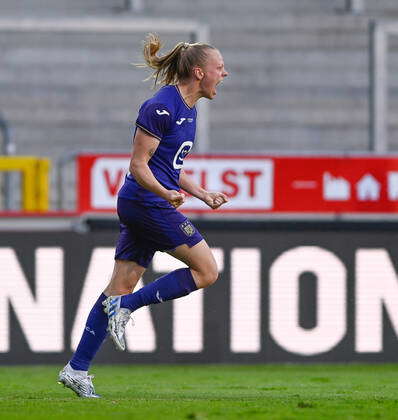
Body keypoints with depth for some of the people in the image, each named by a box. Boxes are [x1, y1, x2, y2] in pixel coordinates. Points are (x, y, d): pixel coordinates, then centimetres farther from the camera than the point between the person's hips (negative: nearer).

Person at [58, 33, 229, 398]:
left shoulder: (188, 108, 16)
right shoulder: (162, 107, -15)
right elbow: (138, 165, -16)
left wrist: (204, 195, 18)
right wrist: (167, 194, -31)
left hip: (147, 205, 9)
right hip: (147, 203, -9)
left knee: (122, 287, 7)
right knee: (207, 270, -8)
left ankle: (77, 369, 7)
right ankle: (126, 307, -6)